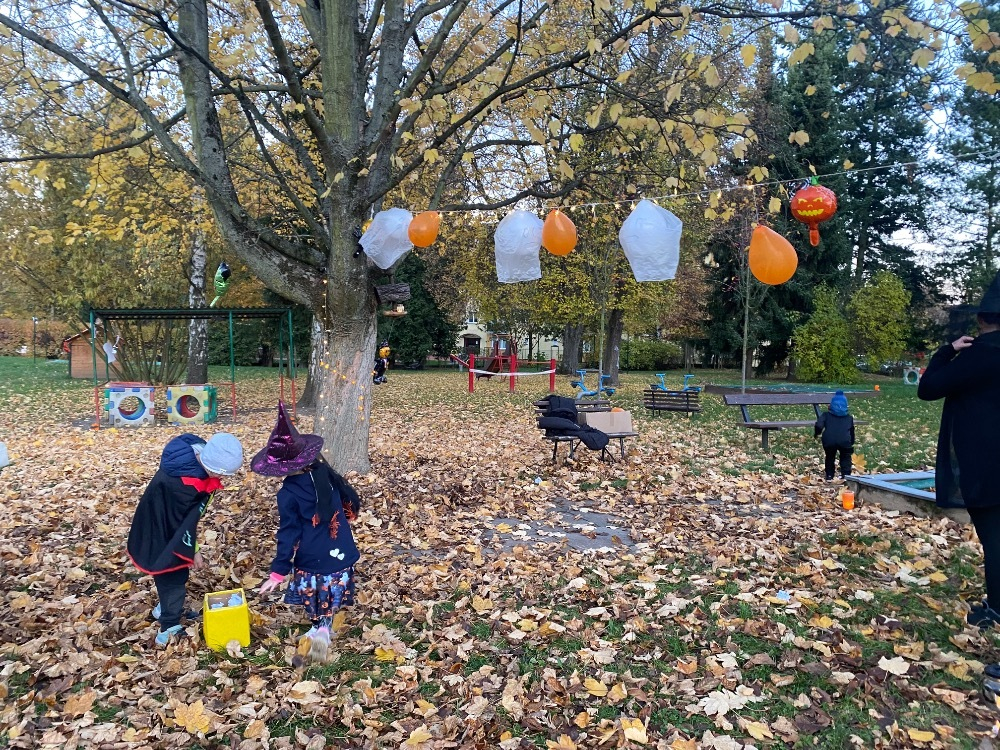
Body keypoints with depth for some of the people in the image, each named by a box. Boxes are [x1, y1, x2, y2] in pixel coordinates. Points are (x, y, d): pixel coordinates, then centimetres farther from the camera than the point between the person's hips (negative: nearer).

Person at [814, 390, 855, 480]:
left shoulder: (826, 415, 14)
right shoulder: (849, 418, 22)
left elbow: (818, 425, -2)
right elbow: (852, 432, 29)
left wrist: (817, 433, 17)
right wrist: (851, 443, 42)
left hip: (829, 441, 0)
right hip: (844, 441, 0)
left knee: (830, 457, 22)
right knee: (845, 457, 22)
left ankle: (829, 476, 21)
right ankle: (846, 475, 10)